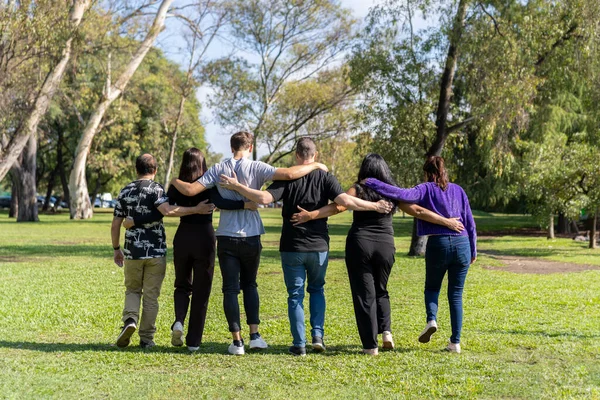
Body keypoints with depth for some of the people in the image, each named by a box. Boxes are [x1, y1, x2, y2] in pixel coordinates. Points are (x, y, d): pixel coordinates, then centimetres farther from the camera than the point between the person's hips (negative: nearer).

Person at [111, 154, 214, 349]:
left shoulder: (125, 191, 6)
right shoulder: (155, 188, -6)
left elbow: (115, 224, 7)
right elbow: (168, 210, -26)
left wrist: (116, 249, 19)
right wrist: (196, 210, -25)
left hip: (132, 252, 3)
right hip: (156, 252, -3)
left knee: (132, 290, 19)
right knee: (151, 296, 6)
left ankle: (130, 320, -6)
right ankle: (146, 338, 9)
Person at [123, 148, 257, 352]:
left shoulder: (176, 187, 0)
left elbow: (159, 213, -5)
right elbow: (219, 203, -24)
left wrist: (134, 221, 2)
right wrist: (244, 204, -28)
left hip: (183, 237, 2)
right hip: (205, 238, -2)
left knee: (182, 285, 20)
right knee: (201, 291, 6)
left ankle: (179, 321, -8)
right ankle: (193, 342, 6)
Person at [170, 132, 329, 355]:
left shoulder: (218, 170, -1)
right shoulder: (256, 168, -6)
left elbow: (190, 190, -5)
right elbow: (289, 174, -18)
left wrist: (175, 181, 16)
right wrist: (315, 166, -4)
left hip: (226, 237, 0)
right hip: (251, 237, 0)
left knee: (230, 289, 5)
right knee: (249, 285, 18)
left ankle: (237, 341, 2)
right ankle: (254, 335, 11)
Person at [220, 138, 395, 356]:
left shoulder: (287, 178, -7)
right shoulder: (325, 177, -4)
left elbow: (264, 198, -19)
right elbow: (345, 201, -14)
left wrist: (236, 186, -11)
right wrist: (375, 206, -5)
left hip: (292, 247, -1)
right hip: (319, 246, 1)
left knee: (295, 294, 7)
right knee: (317, 290, 21)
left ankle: (299, 344, 5)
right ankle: (318, 335, 10)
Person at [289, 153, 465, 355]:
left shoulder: (358, 189, -2)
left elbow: (338, 207, -17)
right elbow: (418, 211, 6)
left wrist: (310, 215, -21)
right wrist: (446, 221, 13)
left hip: (359, 244, -3)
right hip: (385, 246, 3)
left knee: (364, 294, 3)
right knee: (380, 291, 22)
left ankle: (370, 345, 1)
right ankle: (386, 331, 3)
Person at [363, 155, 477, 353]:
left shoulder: (426, 190, 1)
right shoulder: (458, 190, 12)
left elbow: (403, 194, -16)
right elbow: (470, 223, 13)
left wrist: (370, 183, -14)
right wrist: (473, 251, 21)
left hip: (438, 244, -3)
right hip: (462, 243, 3)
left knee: (432, 287, 20)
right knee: (456, 294, 9)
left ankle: (431, 319, -7)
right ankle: (455, 342, 5)